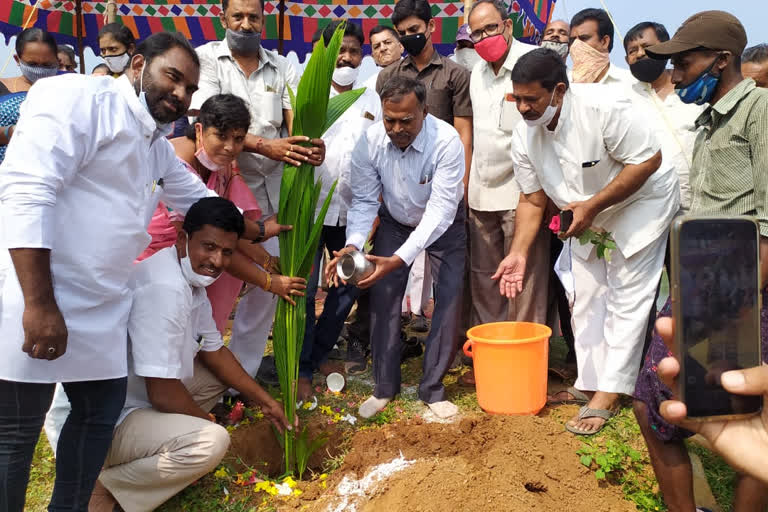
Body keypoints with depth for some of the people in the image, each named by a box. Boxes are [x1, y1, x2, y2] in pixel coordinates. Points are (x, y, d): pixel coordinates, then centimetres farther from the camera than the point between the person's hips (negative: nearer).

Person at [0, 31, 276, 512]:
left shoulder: (158, 148, 17)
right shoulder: (78, 97, -11)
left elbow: (203, 200, 34)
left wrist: (259, 230, 40)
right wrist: (39, 304, -25)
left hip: (101, 308, 9)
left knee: (102, 412, 15)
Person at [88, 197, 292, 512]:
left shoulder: (192, 278, 3)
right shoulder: (165, 288, -27)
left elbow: (214, 352, 16)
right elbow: (163, 394, -28)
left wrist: (265, 401, 14)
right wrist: (209, 423, -9)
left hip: (142, 399, 10)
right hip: (107, 421, -10)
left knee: (219, 376, 18)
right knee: (211, 441, -27)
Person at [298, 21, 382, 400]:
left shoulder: (371, 99, 10)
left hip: (352, 209, 4)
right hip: (312, 206, -3)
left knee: (348, 287, 10)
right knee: (304, 289, -3)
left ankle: (319, 354, 28)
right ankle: (301, 369, 9)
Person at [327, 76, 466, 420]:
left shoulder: (446, 142, -34)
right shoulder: (370, 142, -24)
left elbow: (440, 209, -38)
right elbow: (364, 201, -18)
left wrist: (399, 259, -48)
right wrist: (352, 245, -37)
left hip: (443, 224, -2)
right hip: (394, 222, 3)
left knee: (450, 298, -11)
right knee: (382, 296, -5)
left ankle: (432, 389, 5)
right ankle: (385, 386, 11)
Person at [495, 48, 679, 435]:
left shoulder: (603, 108, -32)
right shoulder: (524, 137, -14)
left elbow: (648, 160, -27)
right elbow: (532, 200, -5)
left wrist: (592, 205, -31)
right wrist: (518, 253, -15)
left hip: (640, 203, -6)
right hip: (586, 216, 6)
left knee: (626, 297, -7)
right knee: (585, 299, 6)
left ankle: (607, 396, -2)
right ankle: (593, 388, 17)